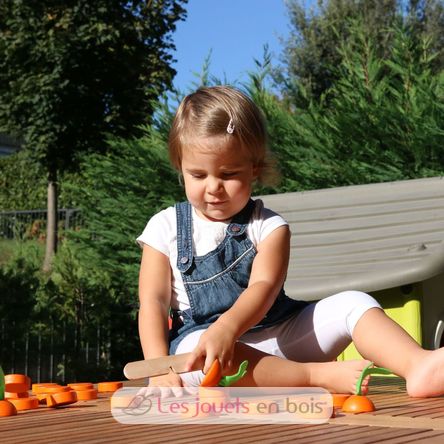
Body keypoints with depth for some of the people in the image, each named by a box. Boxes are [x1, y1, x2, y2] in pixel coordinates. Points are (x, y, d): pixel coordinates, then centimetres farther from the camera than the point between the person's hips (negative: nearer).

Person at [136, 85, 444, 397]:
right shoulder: (166, 228, 6)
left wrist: (227, 327, -37)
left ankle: (417, 365, -41)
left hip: (279, 336, 2)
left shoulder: (268, 226, 4)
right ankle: (321, 375, -42)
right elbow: (153, 302, -1)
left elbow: (263, 287, -14)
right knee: (195, 348, -39)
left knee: (354, 304, -16)